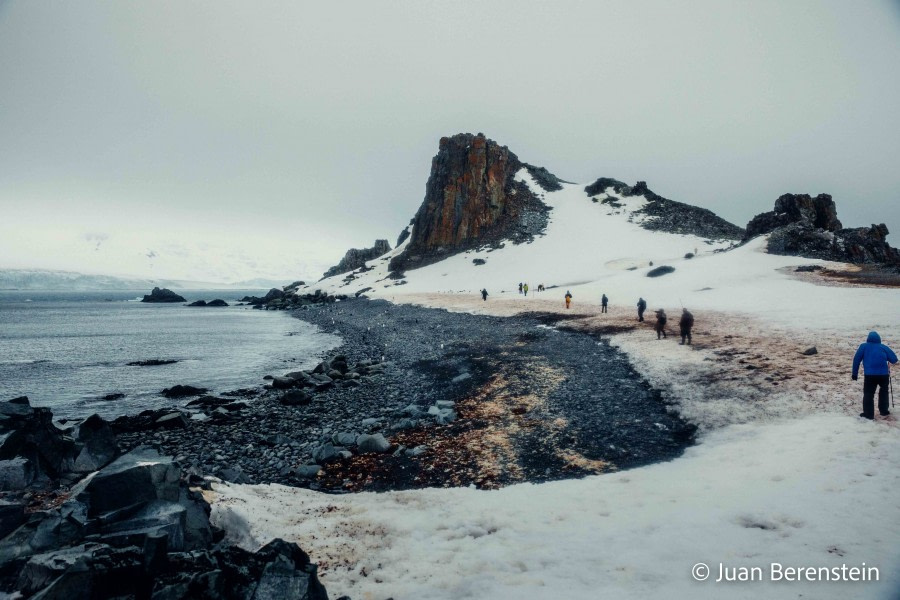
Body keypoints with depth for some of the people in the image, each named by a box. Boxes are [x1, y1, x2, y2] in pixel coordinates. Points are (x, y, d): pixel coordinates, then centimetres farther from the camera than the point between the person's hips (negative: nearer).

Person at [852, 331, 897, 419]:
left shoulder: (864, 346, 8)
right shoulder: (884, 347, 11)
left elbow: (856, 359, 3)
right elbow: (894, 360, 9)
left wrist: (855, 373, 8)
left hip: (870, 375, -3)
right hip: (884, 374, 3)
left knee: (868, 394, 6)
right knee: (884, 391, 26)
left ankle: (868, 414, 5)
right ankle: (884, 411, 33)